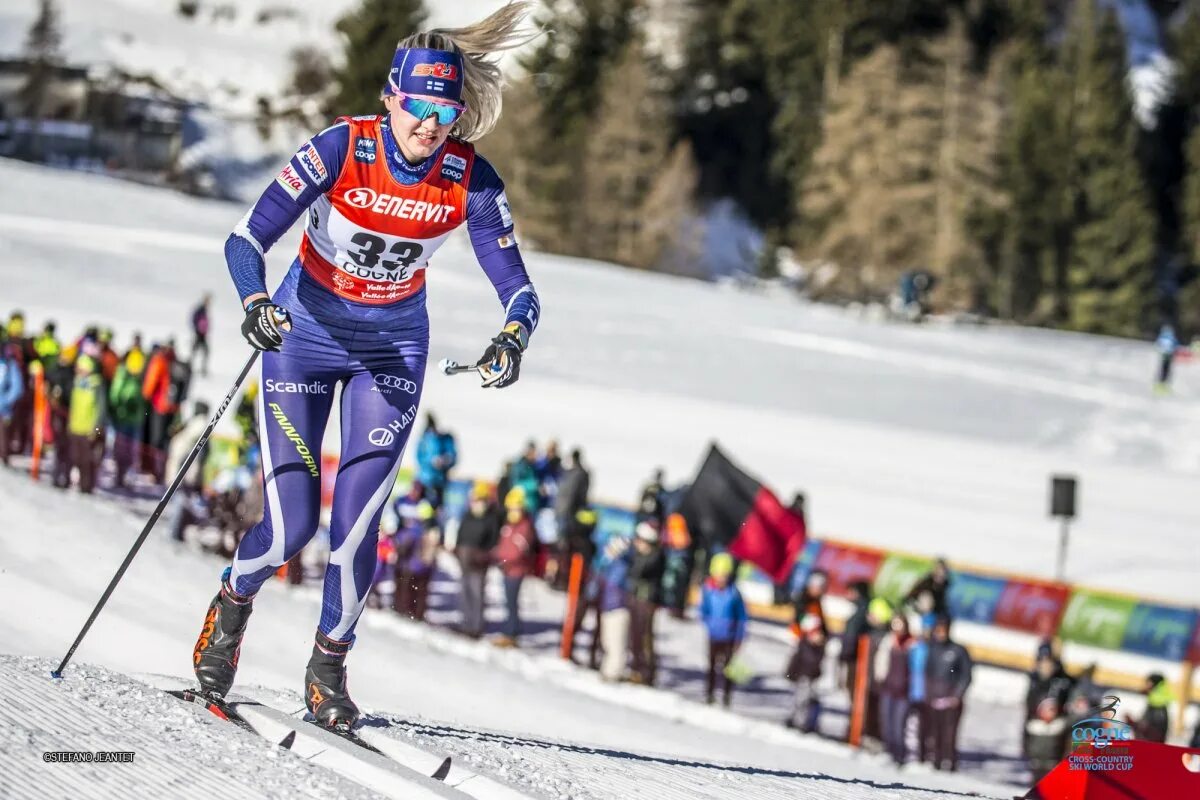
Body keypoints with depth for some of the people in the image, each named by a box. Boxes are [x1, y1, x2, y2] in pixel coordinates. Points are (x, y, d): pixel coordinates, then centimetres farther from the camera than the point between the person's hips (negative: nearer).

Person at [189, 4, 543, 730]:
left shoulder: (471, 180, -17)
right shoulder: (342, 149, -24)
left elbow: (519, 290, -16)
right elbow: (247, 239, -26)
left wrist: (513, 338, -38)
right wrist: (256, 303, -46)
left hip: (393, 349, 2)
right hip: (305, 334, -2)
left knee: (357, 522, -10)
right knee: (290, 527, -8)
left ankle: (329, 668, 15)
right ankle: (233, 604, 27)